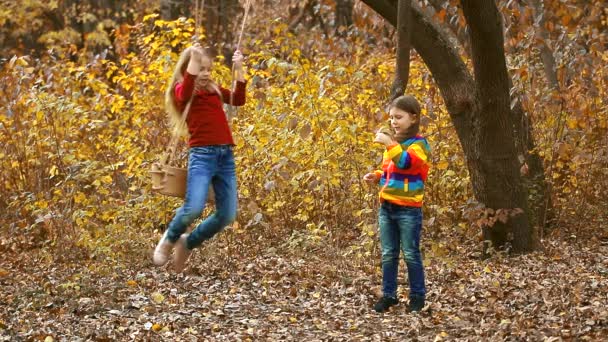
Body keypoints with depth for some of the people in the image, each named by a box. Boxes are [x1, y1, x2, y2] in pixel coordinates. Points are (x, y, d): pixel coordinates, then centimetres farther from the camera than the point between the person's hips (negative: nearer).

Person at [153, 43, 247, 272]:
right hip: (202, 154, -6)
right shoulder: (182, 90, 5)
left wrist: (239, 70, 5)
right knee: (193, 209, -21)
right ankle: (170, 238, 12)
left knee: (227, 215, 1)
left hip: (226, 155, 6)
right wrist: (193, 58, -18)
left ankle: (188, 243, 24)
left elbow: (238, 100, 9)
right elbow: (185, 94, -19)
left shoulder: (214, 89, 21)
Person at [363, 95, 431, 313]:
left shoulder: (418, 144, -9)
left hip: (408, 208, -7)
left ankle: (417, 296, 10)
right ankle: (388, 295, 16)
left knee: (411, 254, 0)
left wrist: (389, 144, -30)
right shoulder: (393, 144, 15)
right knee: (388, 254, 9)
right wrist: (376, 176, 9)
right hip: (387, 207, 7)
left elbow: (406, 162, -28)